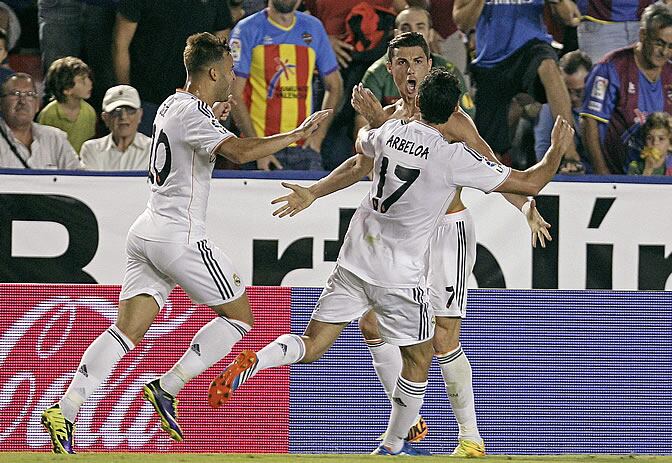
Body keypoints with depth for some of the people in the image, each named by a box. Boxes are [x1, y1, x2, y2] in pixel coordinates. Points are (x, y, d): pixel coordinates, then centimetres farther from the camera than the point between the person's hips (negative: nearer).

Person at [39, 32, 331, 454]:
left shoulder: (172, 105, 14)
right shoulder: (194, 115, -15)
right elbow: (241, 152, -31)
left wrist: (211, 117, 38)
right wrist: (297, 134, -23)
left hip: (147, 233, 9)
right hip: (179, 237, -9)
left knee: (127, 330, 1)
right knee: (240, 317, 5)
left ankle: (65, 412, -11)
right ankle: (167, 390, -1)